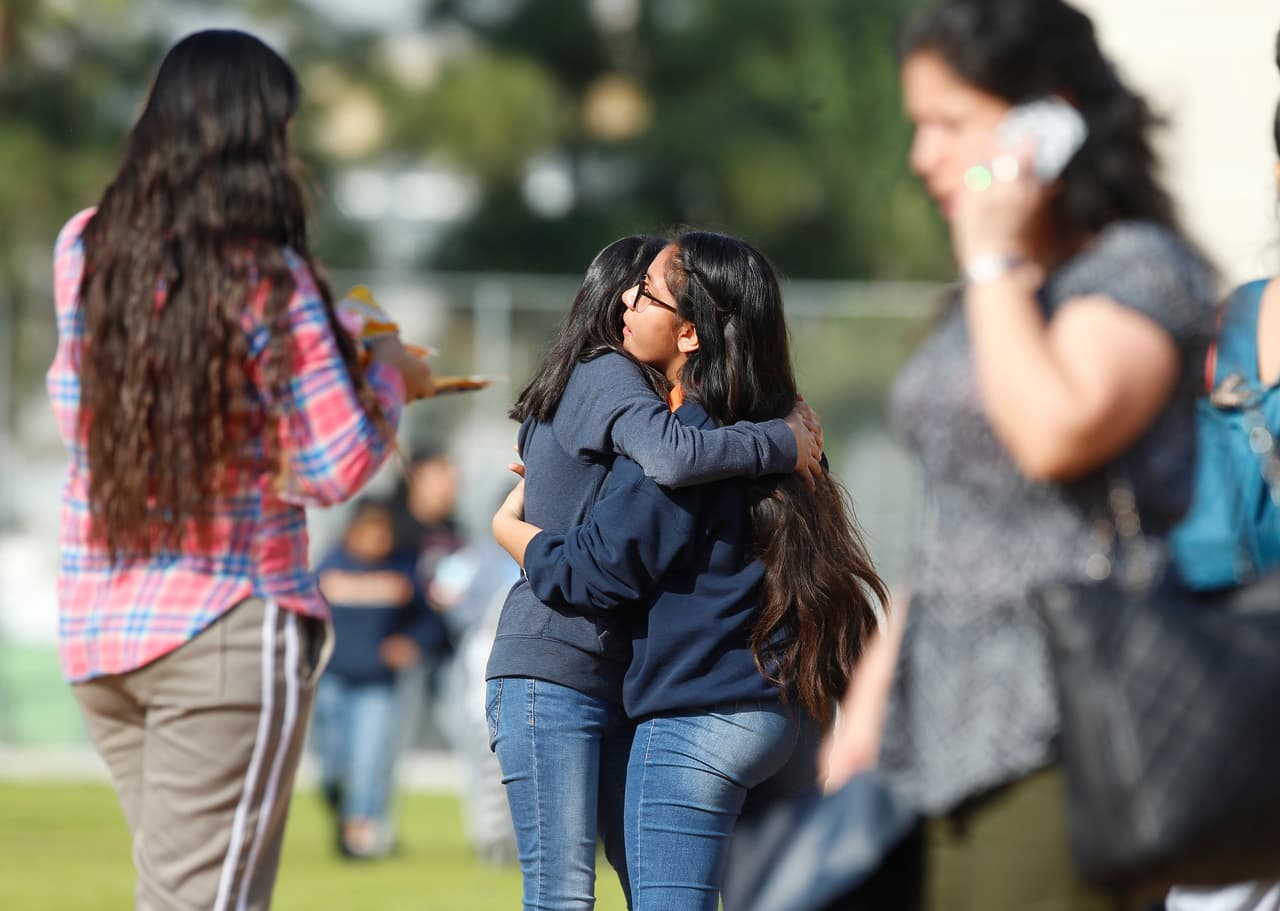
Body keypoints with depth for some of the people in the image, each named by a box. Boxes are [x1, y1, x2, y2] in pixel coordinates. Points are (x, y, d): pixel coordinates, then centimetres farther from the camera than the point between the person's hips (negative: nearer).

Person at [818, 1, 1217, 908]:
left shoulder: (1141, 269, -7)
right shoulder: (983, 296, 19)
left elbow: (1056, 434, -25)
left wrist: (997, 263, -13)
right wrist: (871, 697, 22)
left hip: (1066, 725, -9)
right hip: (953, 723, 9)